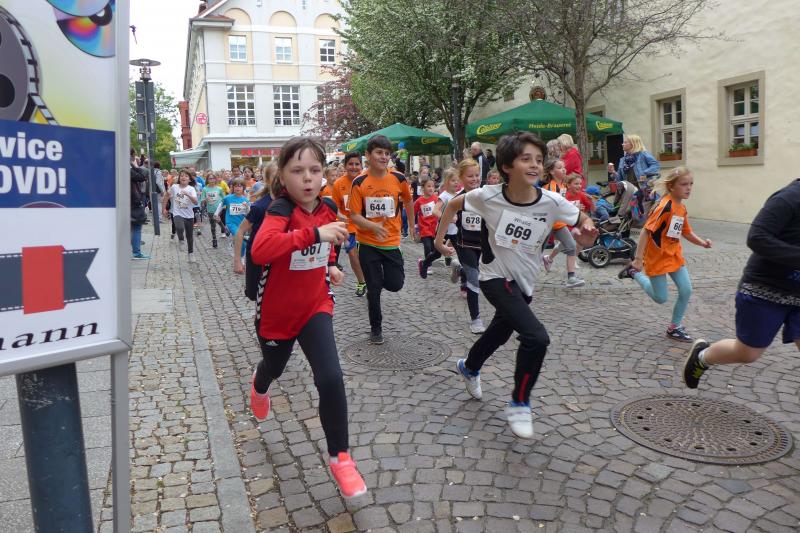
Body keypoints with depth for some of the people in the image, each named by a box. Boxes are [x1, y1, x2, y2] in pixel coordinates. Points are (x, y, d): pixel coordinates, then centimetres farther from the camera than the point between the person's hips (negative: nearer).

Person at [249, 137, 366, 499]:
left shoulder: (328, 209, -7)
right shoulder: (281, 210, -25)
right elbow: (260, 251, -46)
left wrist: (330, 266, 0)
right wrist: (313, 233, -51)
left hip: (315, 306, 2)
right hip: (276, 311, -2)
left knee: (331, 379, -16)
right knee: (274, 367, 25)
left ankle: (339, 456, 3)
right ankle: (259, 386, 66)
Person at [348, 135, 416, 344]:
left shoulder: (398, 178, -6)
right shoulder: (359, 182, -11)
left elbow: (408, 201, 13)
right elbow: (354, 215, -11)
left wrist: (411, 225, 21)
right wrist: (374, 226, -28)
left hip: (391, 241, 2)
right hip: (368, 243, -1)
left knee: (395, 284, -2)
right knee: (373, 288, 6)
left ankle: (377, 282, 34)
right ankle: (376, 328, 25)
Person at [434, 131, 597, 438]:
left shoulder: (552, 202, -17)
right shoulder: (488, 196, -21)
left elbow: (583, 221, -2)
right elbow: (453, 205, -2)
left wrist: (586, 234, -24)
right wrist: (440, 238, -2)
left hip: (525, 281, 5)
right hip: (496, 277, -4)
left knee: (500, 332, 26)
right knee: (536, 337, -22)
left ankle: (469, 368, 58)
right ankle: (519, 404, 1)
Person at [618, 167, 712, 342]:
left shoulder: (682, 208, 4)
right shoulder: (665, 206, -22)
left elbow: (686, 232, 18)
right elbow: (646, 230, -25)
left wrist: (702, 242, -1)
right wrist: (638, 259, -27)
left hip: (675, 256, 8)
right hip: (657, 257, -7)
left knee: (686, 290, 1)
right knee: (660, 298, 3)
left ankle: (675, 327, 17)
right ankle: (634, 271, 22)